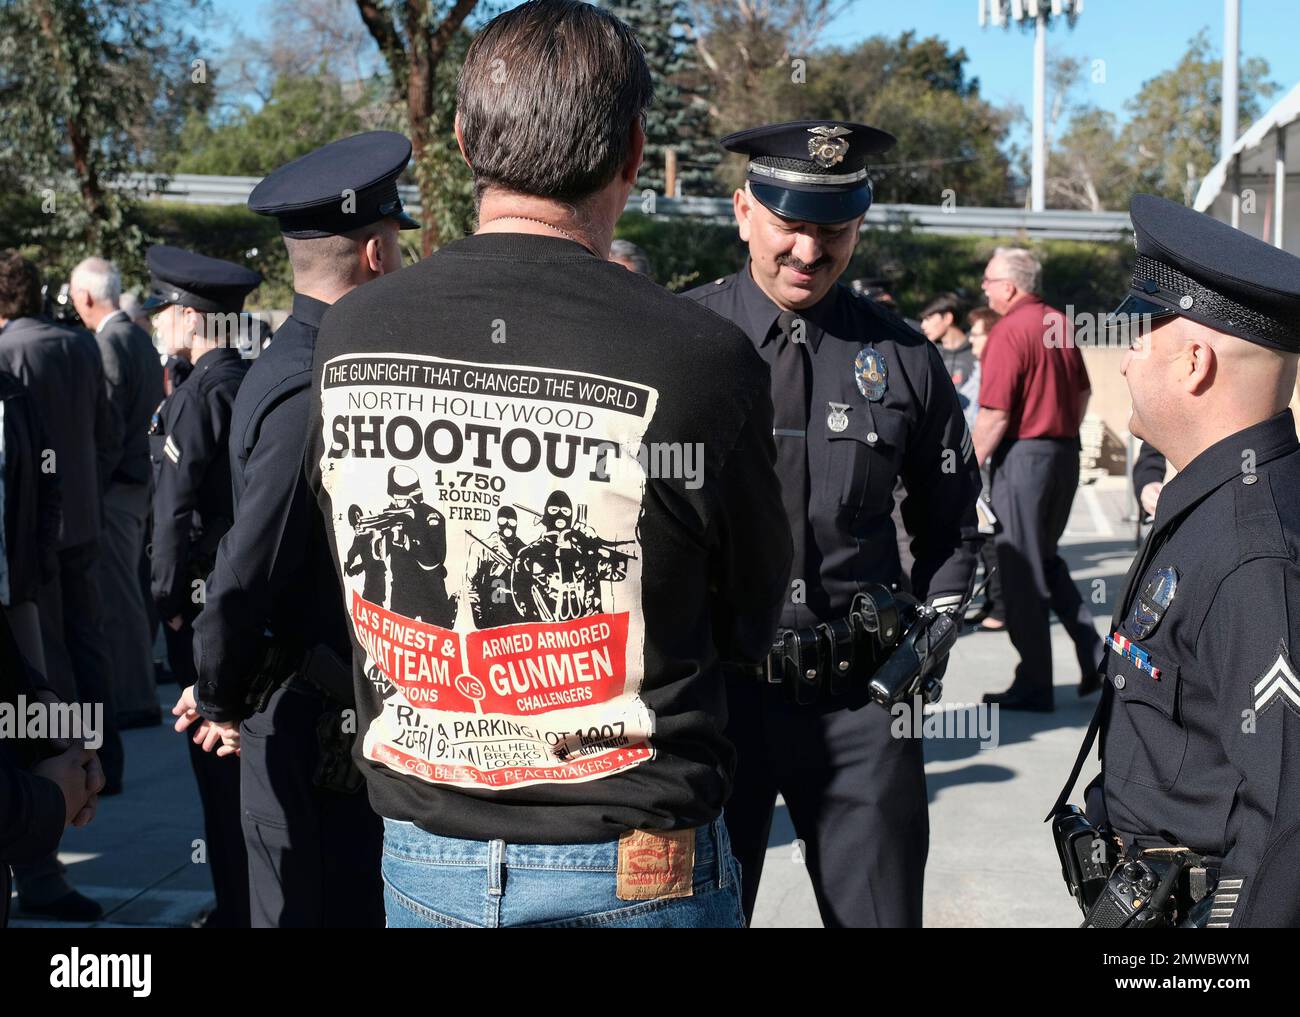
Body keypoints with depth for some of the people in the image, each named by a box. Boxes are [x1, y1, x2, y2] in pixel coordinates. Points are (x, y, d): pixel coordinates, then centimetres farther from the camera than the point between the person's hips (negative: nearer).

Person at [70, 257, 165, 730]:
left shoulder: (108, 343, -16)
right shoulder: (140, 337, 12)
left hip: (115, 488, -10)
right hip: (139, 482, 10)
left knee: (117, 596, -4)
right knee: (123, 590, 17)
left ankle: (135, 700, 1)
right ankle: (133, 687, 25)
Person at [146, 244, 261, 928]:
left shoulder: (200, 394, -16)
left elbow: (176, 508, -18)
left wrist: (167, 594, -11)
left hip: (206, 594, -8)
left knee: (218, 756, 0)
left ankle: (236, 908, 8)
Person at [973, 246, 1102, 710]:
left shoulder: (1008, 332, -16)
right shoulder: (1060, 324, 9)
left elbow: (995, 415, -19)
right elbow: (1082, 393, 18)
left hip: (1021, 455, -8)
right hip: (1066, 454, 8)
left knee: (1021, 571, 1)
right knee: (1047, 559, 21)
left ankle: (1034, 686, 7)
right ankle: (1094, 656, 13)